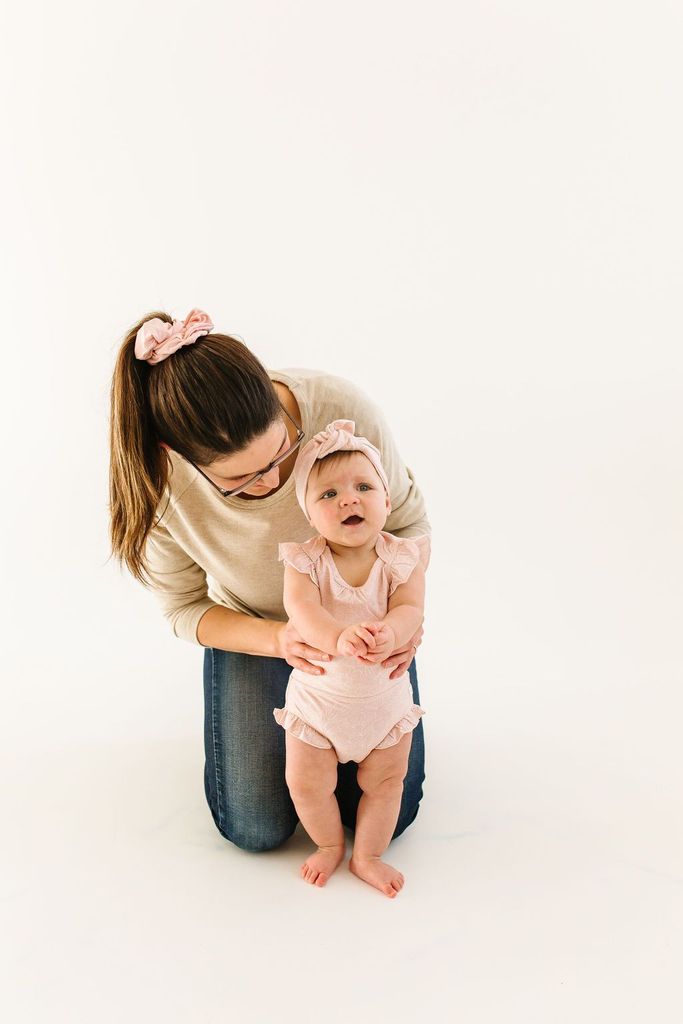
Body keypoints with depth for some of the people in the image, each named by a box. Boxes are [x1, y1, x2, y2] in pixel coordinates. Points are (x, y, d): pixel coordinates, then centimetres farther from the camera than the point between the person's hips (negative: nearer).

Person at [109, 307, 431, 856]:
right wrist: (279, 639, -32)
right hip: (253, 630, 0)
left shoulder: (343, 407, -32)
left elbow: (407, 518, -13)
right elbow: (187, 609, -14)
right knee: (255, 828, -1)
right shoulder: (159, 481, -30)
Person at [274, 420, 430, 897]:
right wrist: (338, 638, -57)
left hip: (385, 696, 1)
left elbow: (410, 609, -28)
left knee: (385, 783, 17)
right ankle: (330, 845, 42)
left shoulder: (402, 558, -16)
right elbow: (301, 608, -36)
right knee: (307, 786, 12)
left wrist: (388, 634, -51)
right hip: (318, 695, -1)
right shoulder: (305, 561, -20)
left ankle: (368, 856, 43)